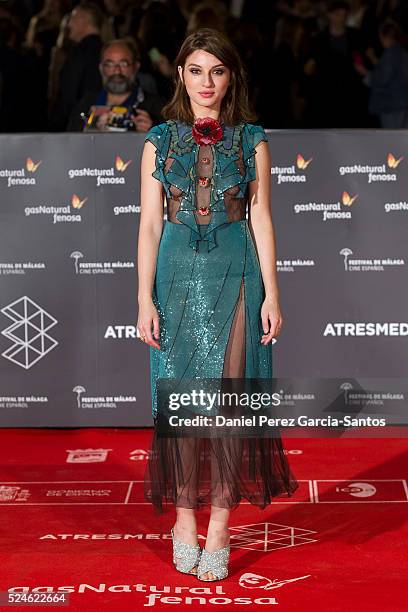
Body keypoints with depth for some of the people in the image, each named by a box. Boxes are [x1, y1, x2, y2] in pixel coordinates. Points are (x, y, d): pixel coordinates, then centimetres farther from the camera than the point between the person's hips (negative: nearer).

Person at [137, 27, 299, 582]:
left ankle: (220, 525, 4)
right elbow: (149, 223, 3)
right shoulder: (159, 140, 5)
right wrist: (145, 299, -3)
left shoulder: (252, 139, 5)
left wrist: (271, 293, -2)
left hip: (235, 274, 0)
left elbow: (261, 219, 5)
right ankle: (185, 516, 13)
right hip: (178, 272, 1)